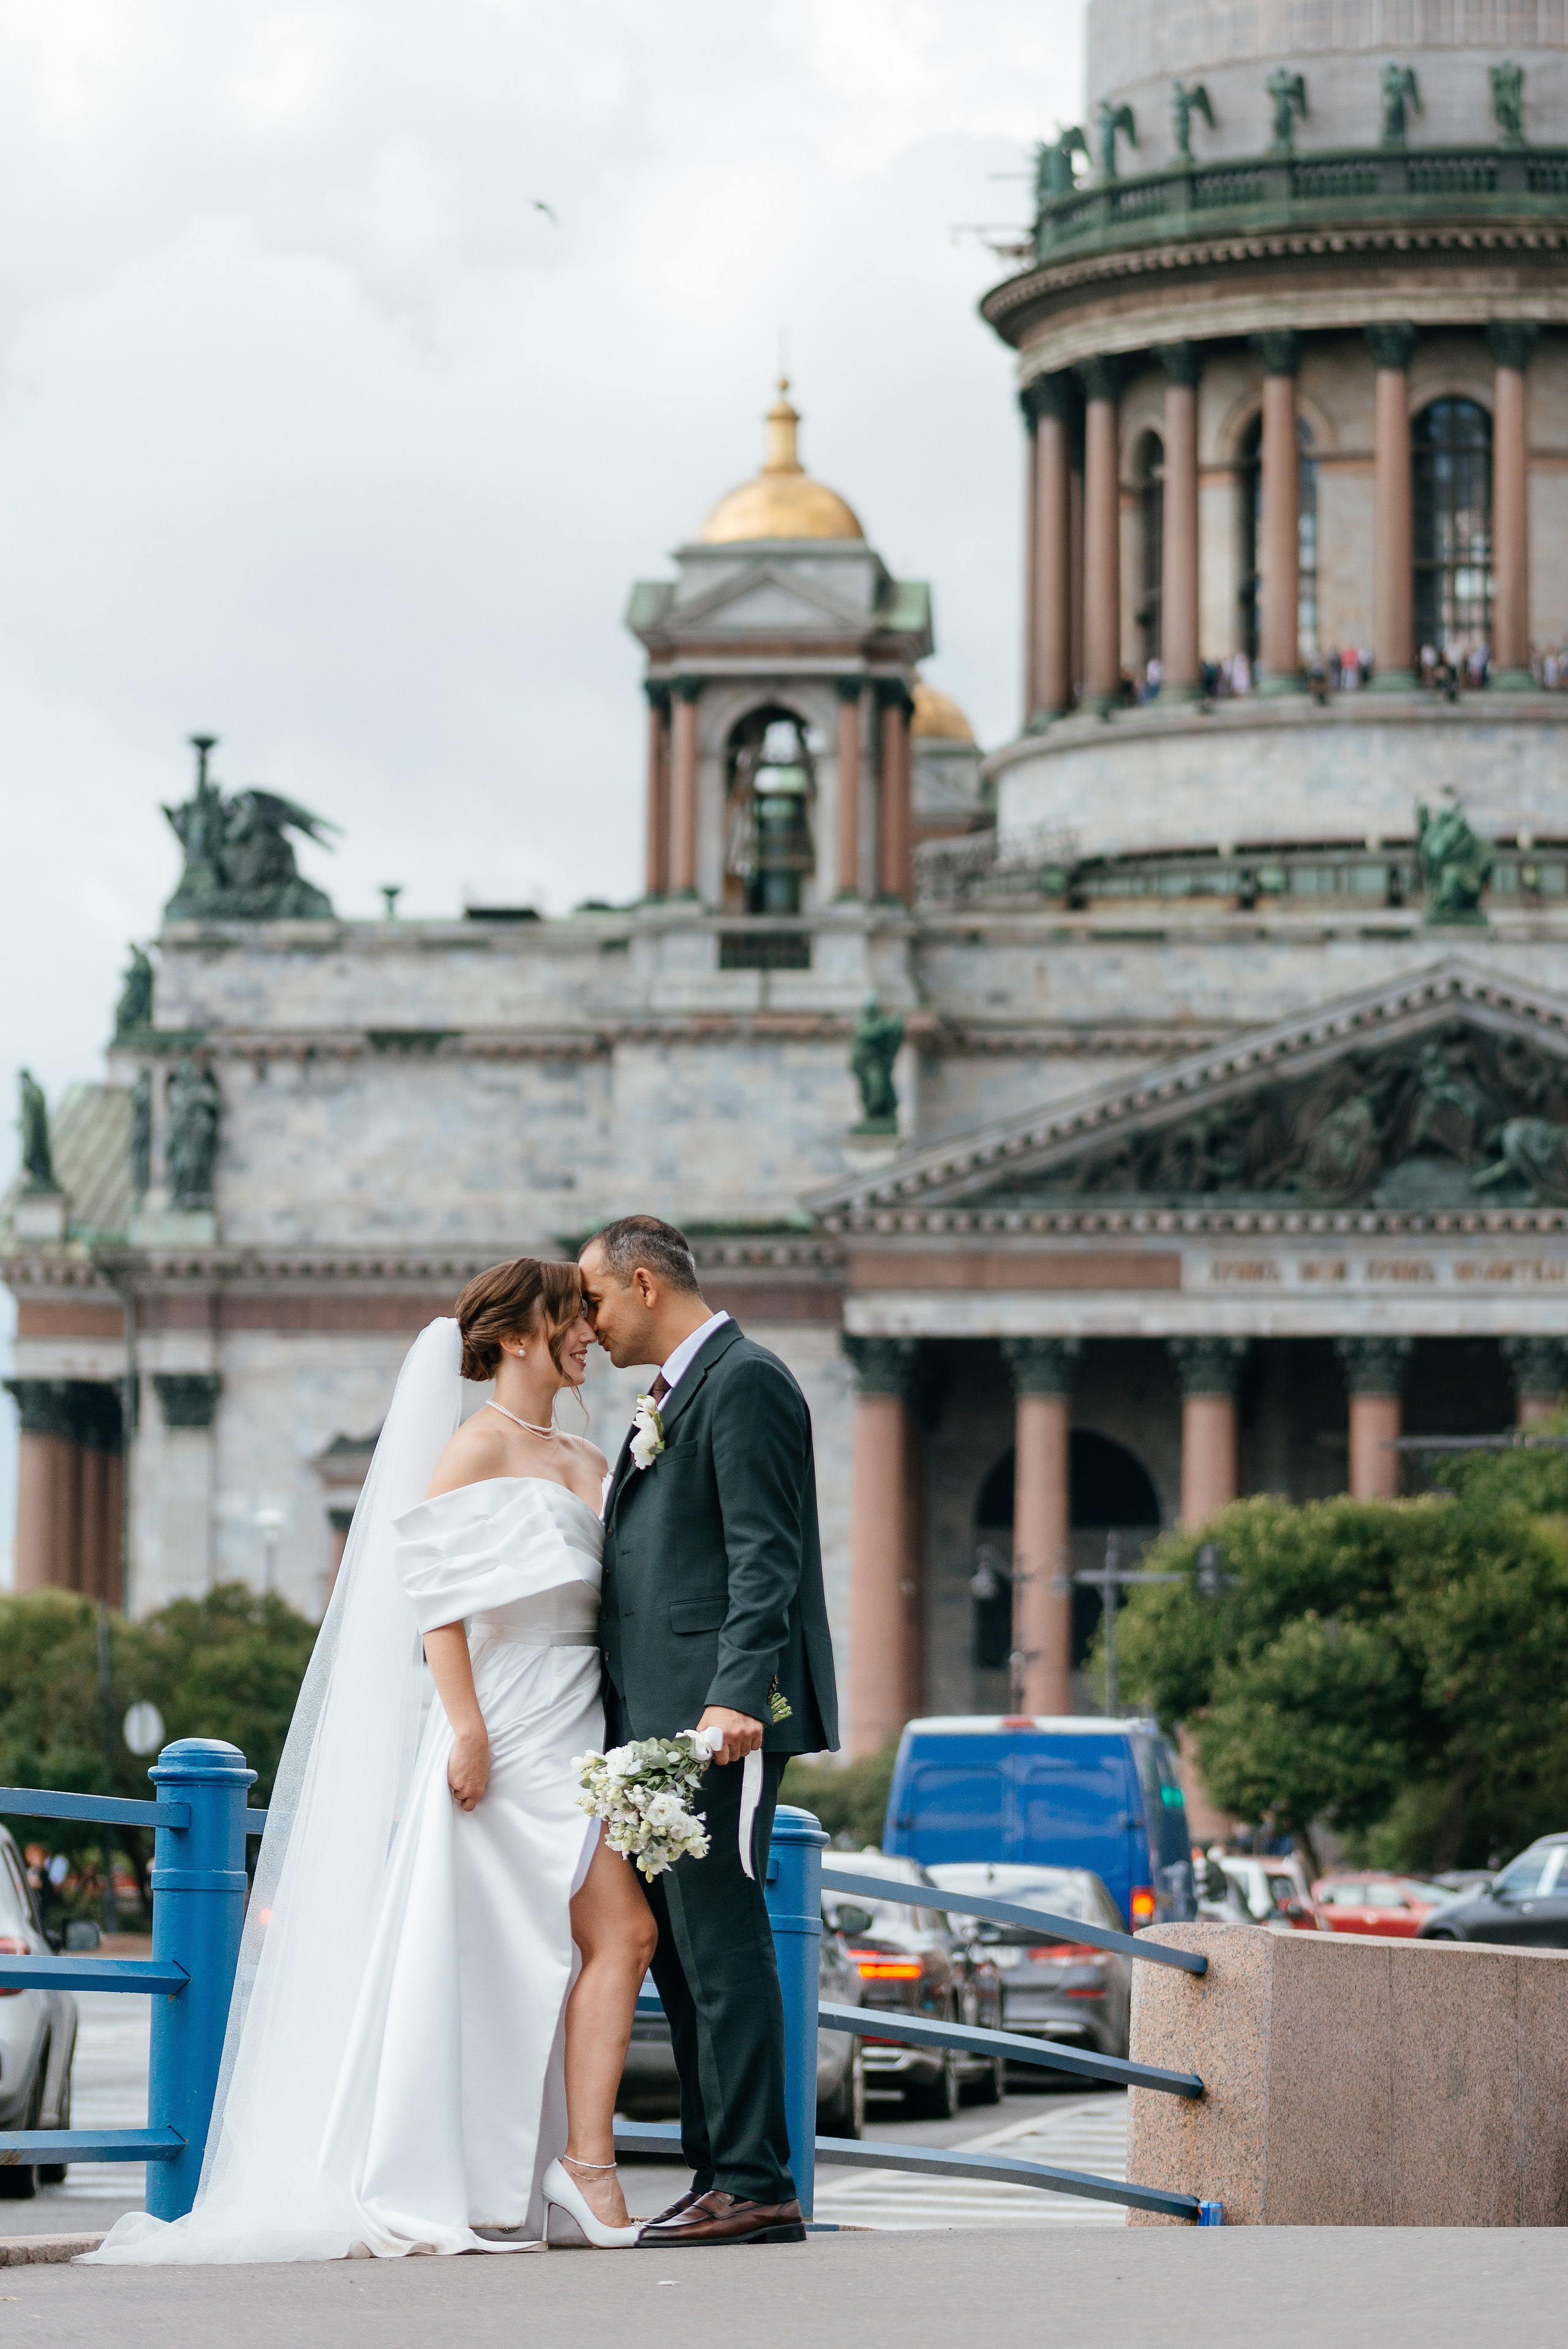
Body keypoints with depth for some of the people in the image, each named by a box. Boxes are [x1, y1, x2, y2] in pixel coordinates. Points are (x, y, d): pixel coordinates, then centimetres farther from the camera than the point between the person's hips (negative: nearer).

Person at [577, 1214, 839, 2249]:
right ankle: (722, 2175, 13)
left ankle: (755, 2185, -10)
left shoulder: (744, 1382, -8)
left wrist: (738, 1697, -26)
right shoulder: (676, 1396, 23)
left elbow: (765, 1558, -17)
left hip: (724, 1715, -10)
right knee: (679, 1948, 10)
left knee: (720, 1940, -11)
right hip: (664, 1717, 10)